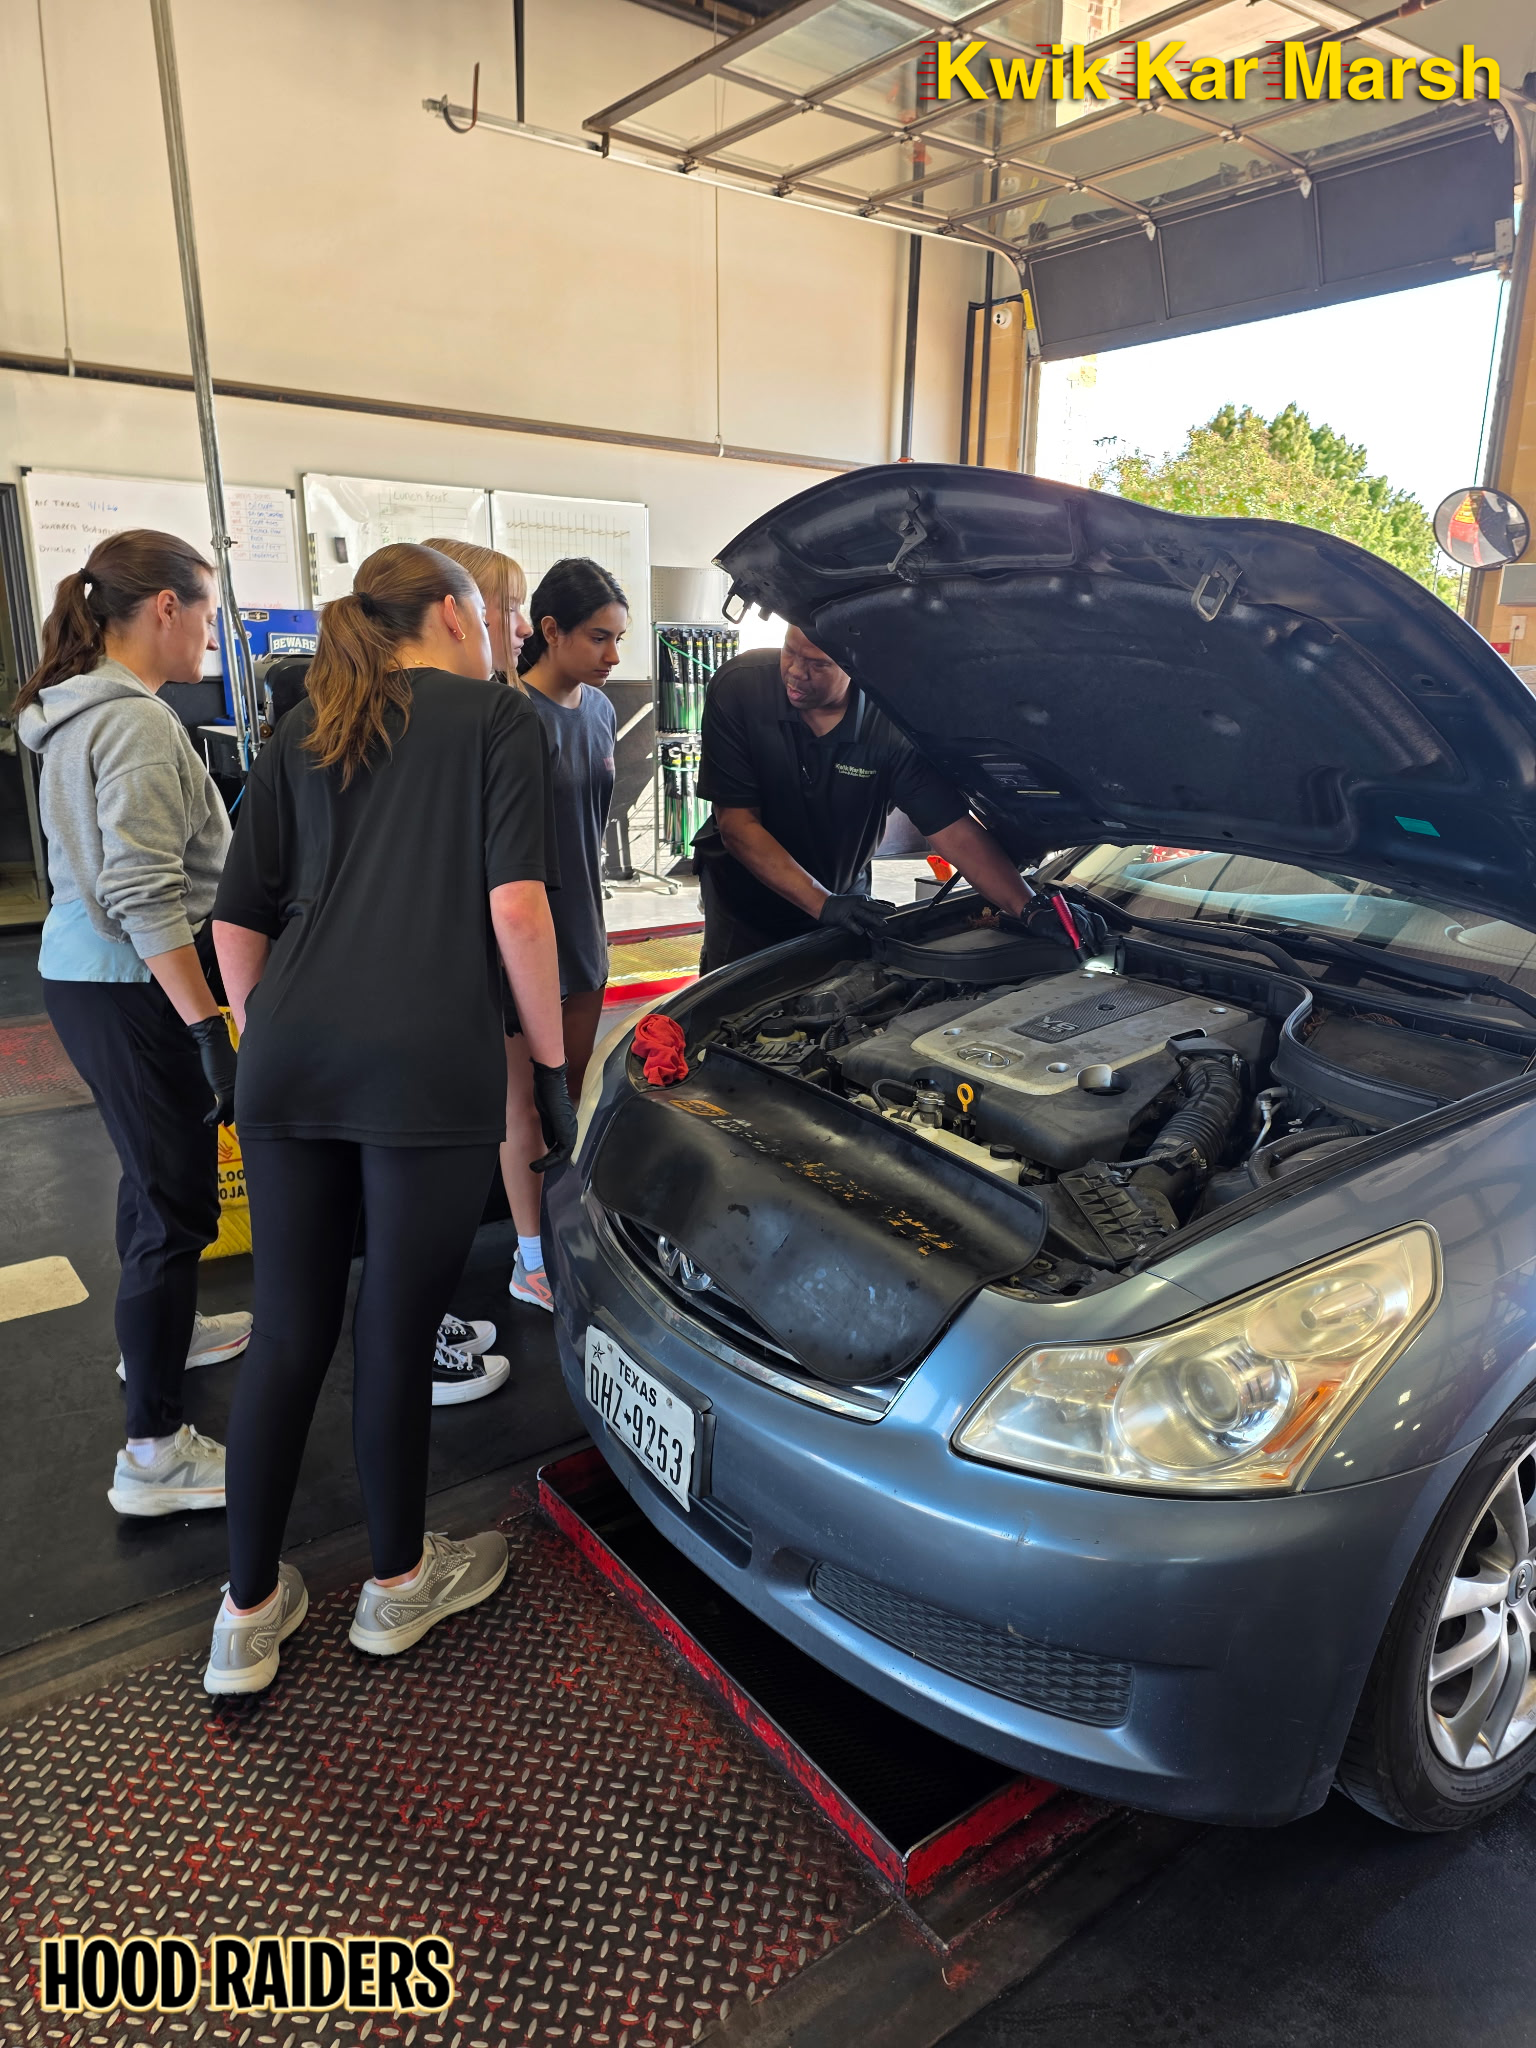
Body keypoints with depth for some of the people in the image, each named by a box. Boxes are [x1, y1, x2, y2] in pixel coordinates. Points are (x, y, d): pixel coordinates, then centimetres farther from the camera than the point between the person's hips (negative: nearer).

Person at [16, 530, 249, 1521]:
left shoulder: (75, 712, 12)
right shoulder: (137, 722, -18)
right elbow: (146, 899, -25)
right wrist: (213, 1029, -24)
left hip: (80, 974, 10)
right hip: (131, 991, -10)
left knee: (153, 1170, 25)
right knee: (179, 1206, -4)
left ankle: (156, 1329, 46)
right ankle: (156, 1455, 5)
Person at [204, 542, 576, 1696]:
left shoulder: (301, 734, 19)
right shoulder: (497, 717, 6)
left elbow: (238, 920, 14)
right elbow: (516, 908, -7)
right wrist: (553, 1063, 0)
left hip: (290, 1062, 5)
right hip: (428, 1062, -5)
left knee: (287, 1335, 15)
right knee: (396, 1329, 10)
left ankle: (249, 1614, 28)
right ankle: (398, 1585, 31)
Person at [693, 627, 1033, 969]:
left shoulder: (891, 726, -24)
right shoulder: (737, 687, -24)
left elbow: (956, 832, -25)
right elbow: (737, 825, -24)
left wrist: (1032, 909, -37)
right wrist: (822, 904, -31)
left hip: (842, 897, 1)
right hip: (743, 903, 0)